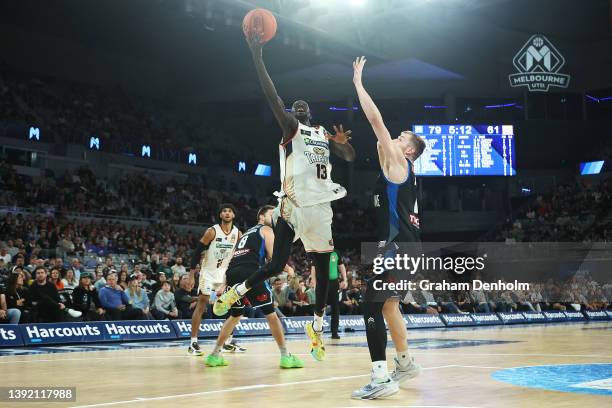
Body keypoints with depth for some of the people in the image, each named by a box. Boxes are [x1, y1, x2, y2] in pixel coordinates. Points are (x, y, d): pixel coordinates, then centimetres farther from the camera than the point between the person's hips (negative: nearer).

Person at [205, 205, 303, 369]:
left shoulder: (247, 233, 34)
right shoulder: (266, 230, 12)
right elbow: (273, 257, 0)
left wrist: (225, 285, 31)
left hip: (232, 273, 7)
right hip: (250, 273, -7)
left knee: (235, 315, 23)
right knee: (270, 313, 0)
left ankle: (215, 355, 22)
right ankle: (285, 356, -2)